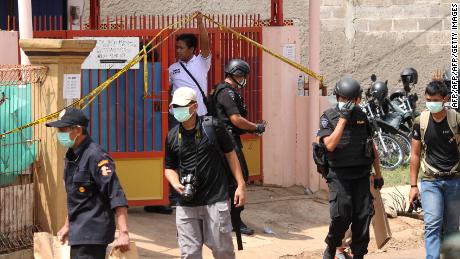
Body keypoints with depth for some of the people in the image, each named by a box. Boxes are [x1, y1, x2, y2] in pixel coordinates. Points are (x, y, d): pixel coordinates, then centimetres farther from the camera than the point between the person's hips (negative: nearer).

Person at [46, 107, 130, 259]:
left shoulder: (95, 156, -18)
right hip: (78, 232, 10)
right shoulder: (71, 156, 10)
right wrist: (67, 225, 27)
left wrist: (123, 233, -29)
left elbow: (117, 196, -23)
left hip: (92, 233, -10)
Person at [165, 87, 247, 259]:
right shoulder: (172, 136, 6)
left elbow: (230, 154, 5)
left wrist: (241, 185, 2)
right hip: (187, 204, 3)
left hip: (216, 201, -3)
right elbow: (170, 167, 17)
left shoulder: (212, 127, -3)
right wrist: (176, 184, -4)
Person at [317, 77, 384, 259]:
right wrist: (343, 119, -20)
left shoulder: (361, 117, 10)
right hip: (339, 176, -4)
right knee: (341, 216, -11)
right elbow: (330, 145, -18)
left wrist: (378, 174, 16)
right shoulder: (328, 118, -2)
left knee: (363, 216, 0)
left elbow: (372, 147, 16)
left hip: (361, 175, 4)